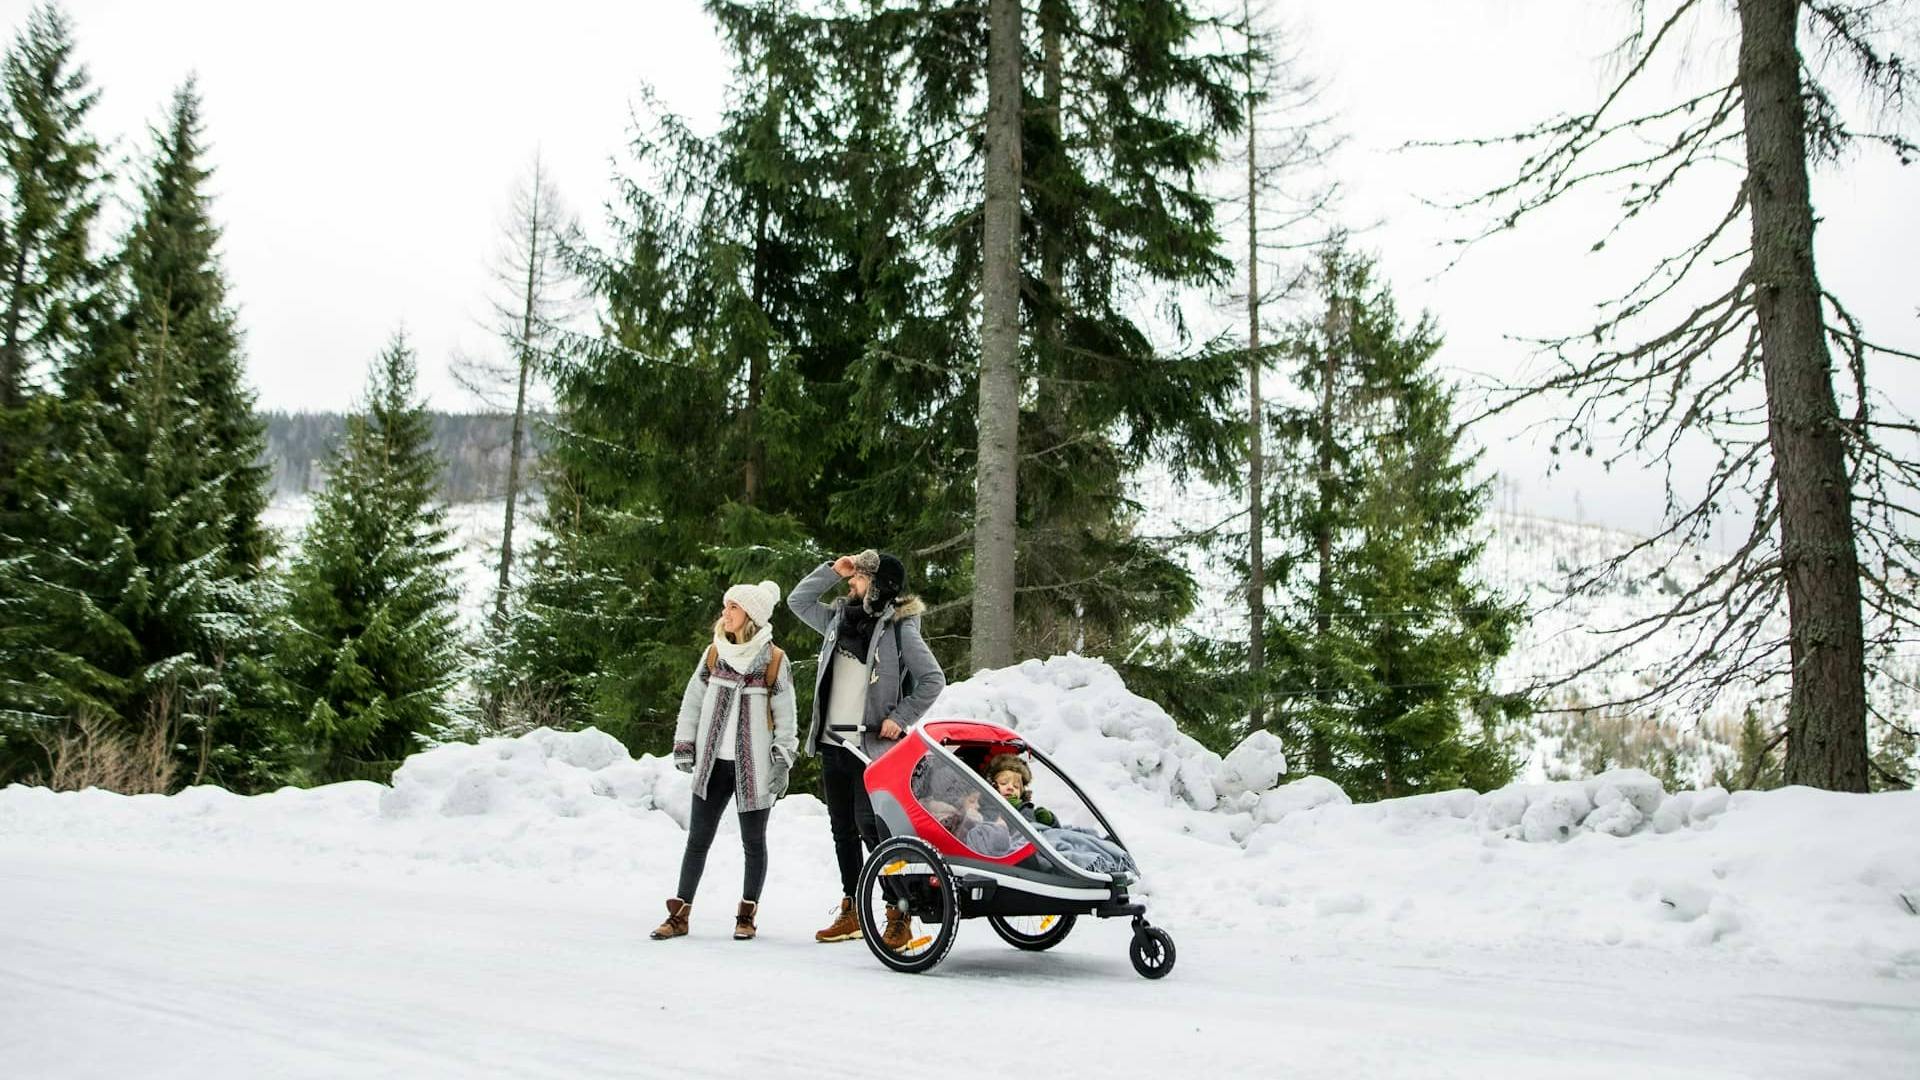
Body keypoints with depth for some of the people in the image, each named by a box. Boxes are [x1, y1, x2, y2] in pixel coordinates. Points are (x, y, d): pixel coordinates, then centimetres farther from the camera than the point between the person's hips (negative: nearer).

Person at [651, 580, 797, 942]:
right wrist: (683, 744, 5)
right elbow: (692, 700, 11)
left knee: (753, 842, 7)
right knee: (697, 839, 5)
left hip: (754, 766, -3)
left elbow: (785, 715, -2)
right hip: (713, 763, 3)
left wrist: (782, 760, -7)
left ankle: (747, 914, 20)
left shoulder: (774, 660, -5)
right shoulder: (714, 652, 5)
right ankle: (680, 913, 12)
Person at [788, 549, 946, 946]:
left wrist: (900, 718, -12)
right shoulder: (839, 618, 10)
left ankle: (899, 916, -8)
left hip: (872, 746, -7)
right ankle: (851, 912, 24)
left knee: (870, 827, -14)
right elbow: (797, 600, 18)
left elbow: (933, 680, -7)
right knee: (843, 830, 13)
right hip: (832, 744, 7)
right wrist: (832, 570, 8)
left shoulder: (899, 628, -8)